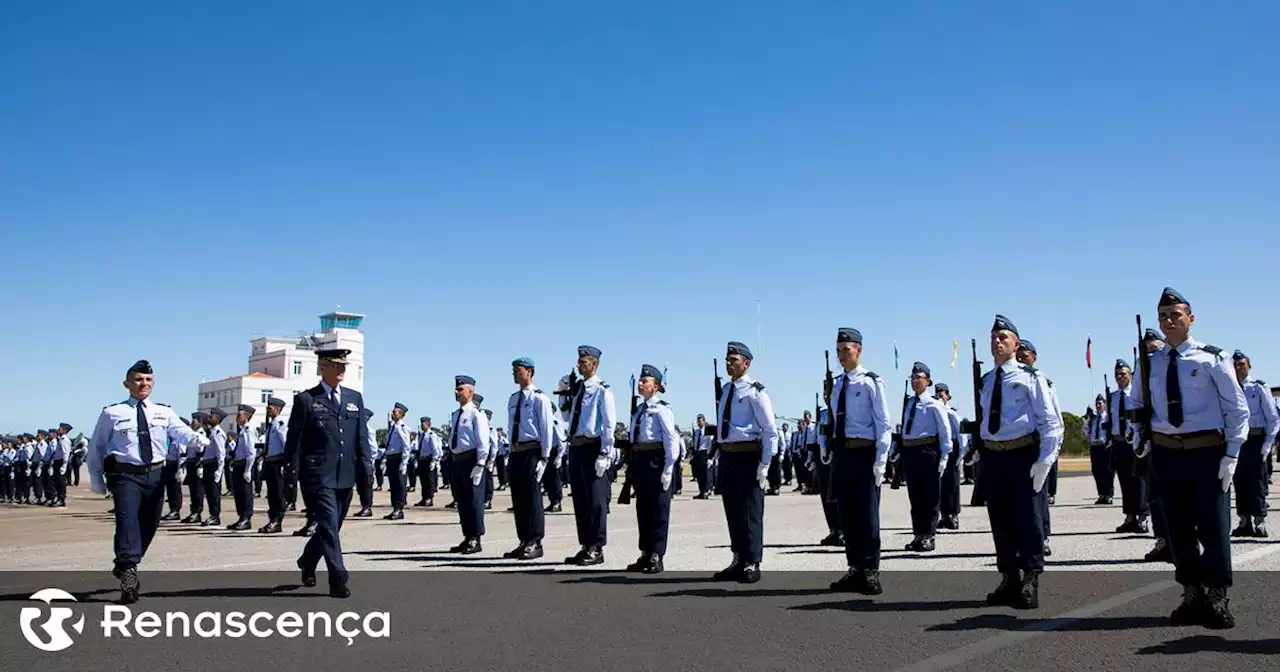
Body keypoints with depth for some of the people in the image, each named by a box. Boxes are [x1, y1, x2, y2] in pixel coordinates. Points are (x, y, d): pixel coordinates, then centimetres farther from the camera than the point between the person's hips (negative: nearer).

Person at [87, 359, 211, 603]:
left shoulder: (164, 412, 8)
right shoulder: (112, 413, 2)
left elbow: (181, 432, -10)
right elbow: (97, 447, 8)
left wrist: (197, 439, -32)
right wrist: (96, 478, 6)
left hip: (155, 474, 4)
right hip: (125, 475, -4)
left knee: (149, 524, 13)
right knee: (128, 519, -21)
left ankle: (124, 566, 35)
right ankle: (129, 571, -23)